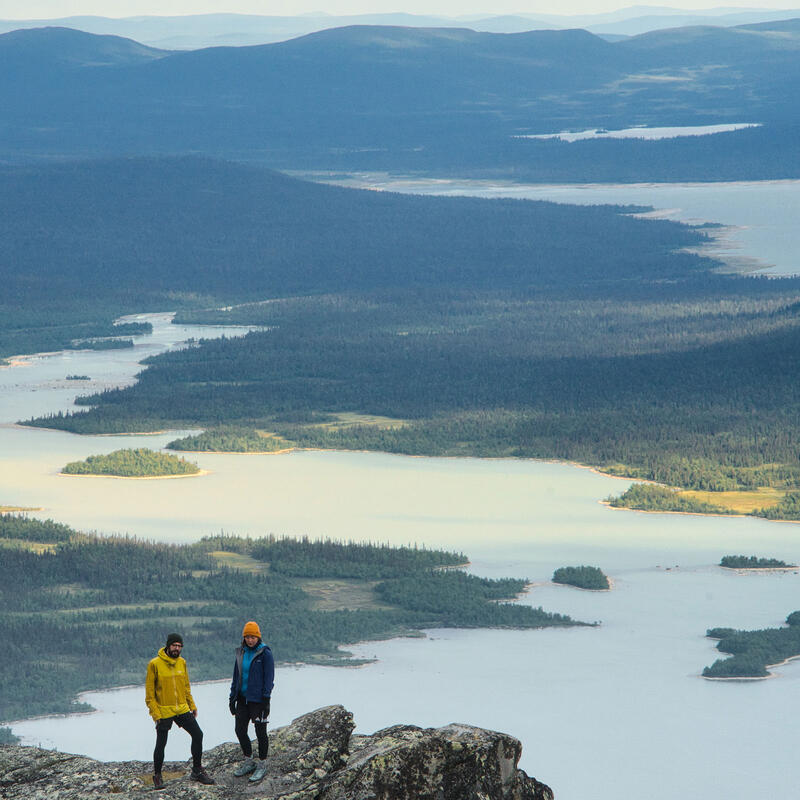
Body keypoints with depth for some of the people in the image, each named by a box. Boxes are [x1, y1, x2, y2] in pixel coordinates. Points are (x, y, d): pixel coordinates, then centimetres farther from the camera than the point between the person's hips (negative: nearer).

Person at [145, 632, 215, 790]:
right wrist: (155, 713, -14)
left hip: (182, 710, 5)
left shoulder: (181, 663, 7)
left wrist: (192, 705, 11)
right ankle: (157, 776, 19)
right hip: (163, 712, -5)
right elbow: (149, 692, -9)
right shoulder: (155, 664, -10)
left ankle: (197, 771, 14)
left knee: (197, 734, 1)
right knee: (161, 744, 1)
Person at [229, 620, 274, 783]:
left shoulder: (264, 653, -10)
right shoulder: (241, 652, 9)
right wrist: (233, 697, 13)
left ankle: (262, 766, 10)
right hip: (243, 699, 7)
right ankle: (248, 762, 25)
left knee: (260, 732, 0)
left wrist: (266, 699, -16)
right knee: (240, 730, 9)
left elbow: (269, 677, -11)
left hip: (257, 700, -7)